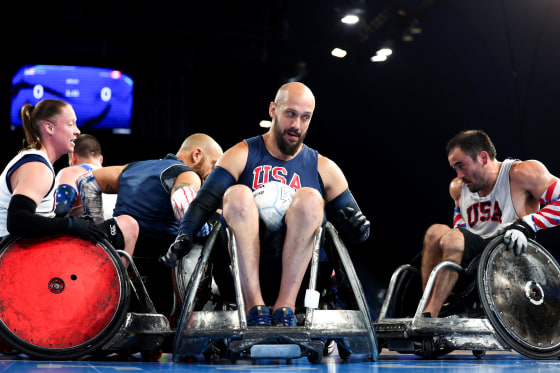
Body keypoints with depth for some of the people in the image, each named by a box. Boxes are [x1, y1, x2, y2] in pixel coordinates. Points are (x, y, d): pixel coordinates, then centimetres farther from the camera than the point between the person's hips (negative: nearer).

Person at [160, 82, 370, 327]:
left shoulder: (323, 169, 17)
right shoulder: (242, 155, 11)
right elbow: (205, 201, -1)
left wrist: (356, 225, -10)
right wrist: (184, 237, -20)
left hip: (297, 269, 1)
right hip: (244, 266, -1)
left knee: (310, 197, -23)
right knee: (237, 194, -25)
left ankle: (285, 305, -33)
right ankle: (254, 305, -36)